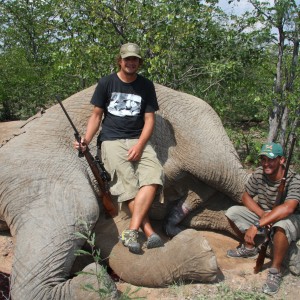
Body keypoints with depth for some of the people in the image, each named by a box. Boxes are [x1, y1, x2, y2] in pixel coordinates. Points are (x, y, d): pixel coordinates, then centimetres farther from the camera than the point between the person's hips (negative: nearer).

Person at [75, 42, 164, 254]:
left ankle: (132, 232, -29)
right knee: (129, 185, -22)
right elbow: (96, 115, 9)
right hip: (111, 140, -1)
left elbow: (149, 120, 6)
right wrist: (87, 139, -8)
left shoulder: (146, 86, 10)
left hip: (139, 140, 1)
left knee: (154, 176, -26)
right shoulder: (106, 83, 8)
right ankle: (149, 232, -21)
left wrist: (139, 145, -10)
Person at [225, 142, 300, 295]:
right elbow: (246, 196, 0)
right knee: (232, 212, -8)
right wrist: (262, 214, -18)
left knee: (280, 225, -41)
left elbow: (287, 208, -42)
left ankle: (275, 271, -20)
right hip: (263, 216, 6)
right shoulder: (259, 173, -10)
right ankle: (249, 248, 16)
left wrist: (257, 225, -45)